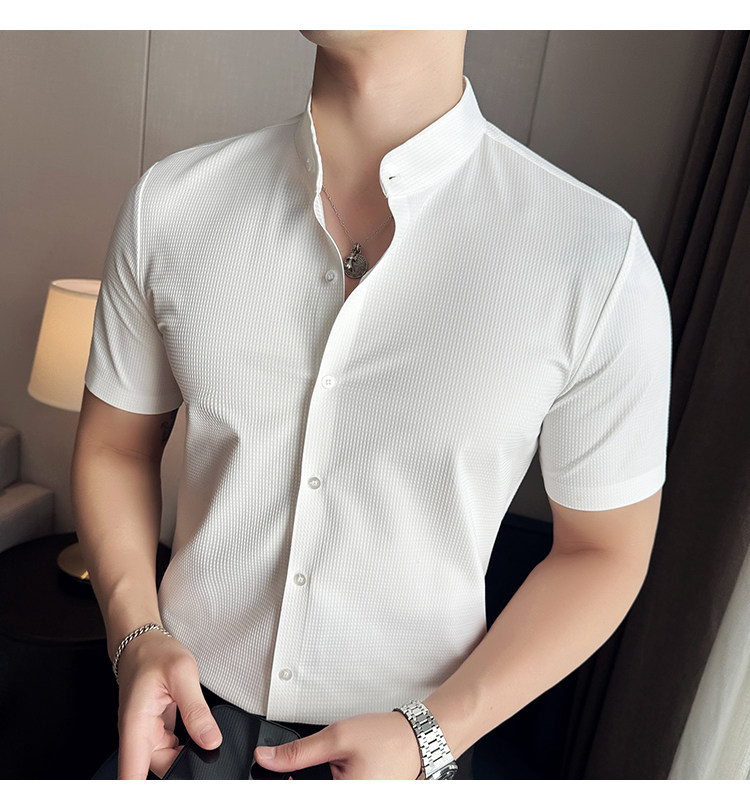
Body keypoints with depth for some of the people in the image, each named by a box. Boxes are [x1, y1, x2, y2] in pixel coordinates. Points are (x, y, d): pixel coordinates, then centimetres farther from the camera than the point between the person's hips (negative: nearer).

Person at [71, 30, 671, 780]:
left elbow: (604, 552, -10)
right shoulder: (169, 204, -12)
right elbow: (114, 446, 0)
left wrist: (431, 735, -17)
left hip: (409, 744, -1)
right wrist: (137, 633, -13)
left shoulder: (600, 261, -21)